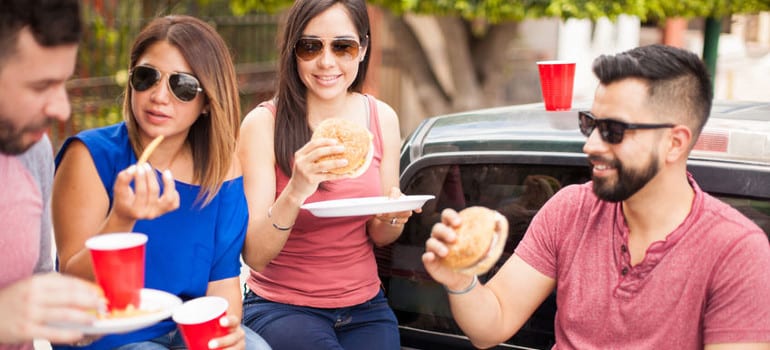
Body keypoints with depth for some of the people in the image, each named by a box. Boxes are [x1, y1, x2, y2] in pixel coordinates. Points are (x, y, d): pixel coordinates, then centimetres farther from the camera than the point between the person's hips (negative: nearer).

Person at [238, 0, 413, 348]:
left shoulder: (382, 118, -2)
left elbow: (379, 237, 7)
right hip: (281, 305, -3)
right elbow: (254, 254, -17)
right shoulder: (264, 123, -13)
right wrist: (294, 193, -34)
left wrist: (391, 218, -16)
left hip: (365, 307, 3)